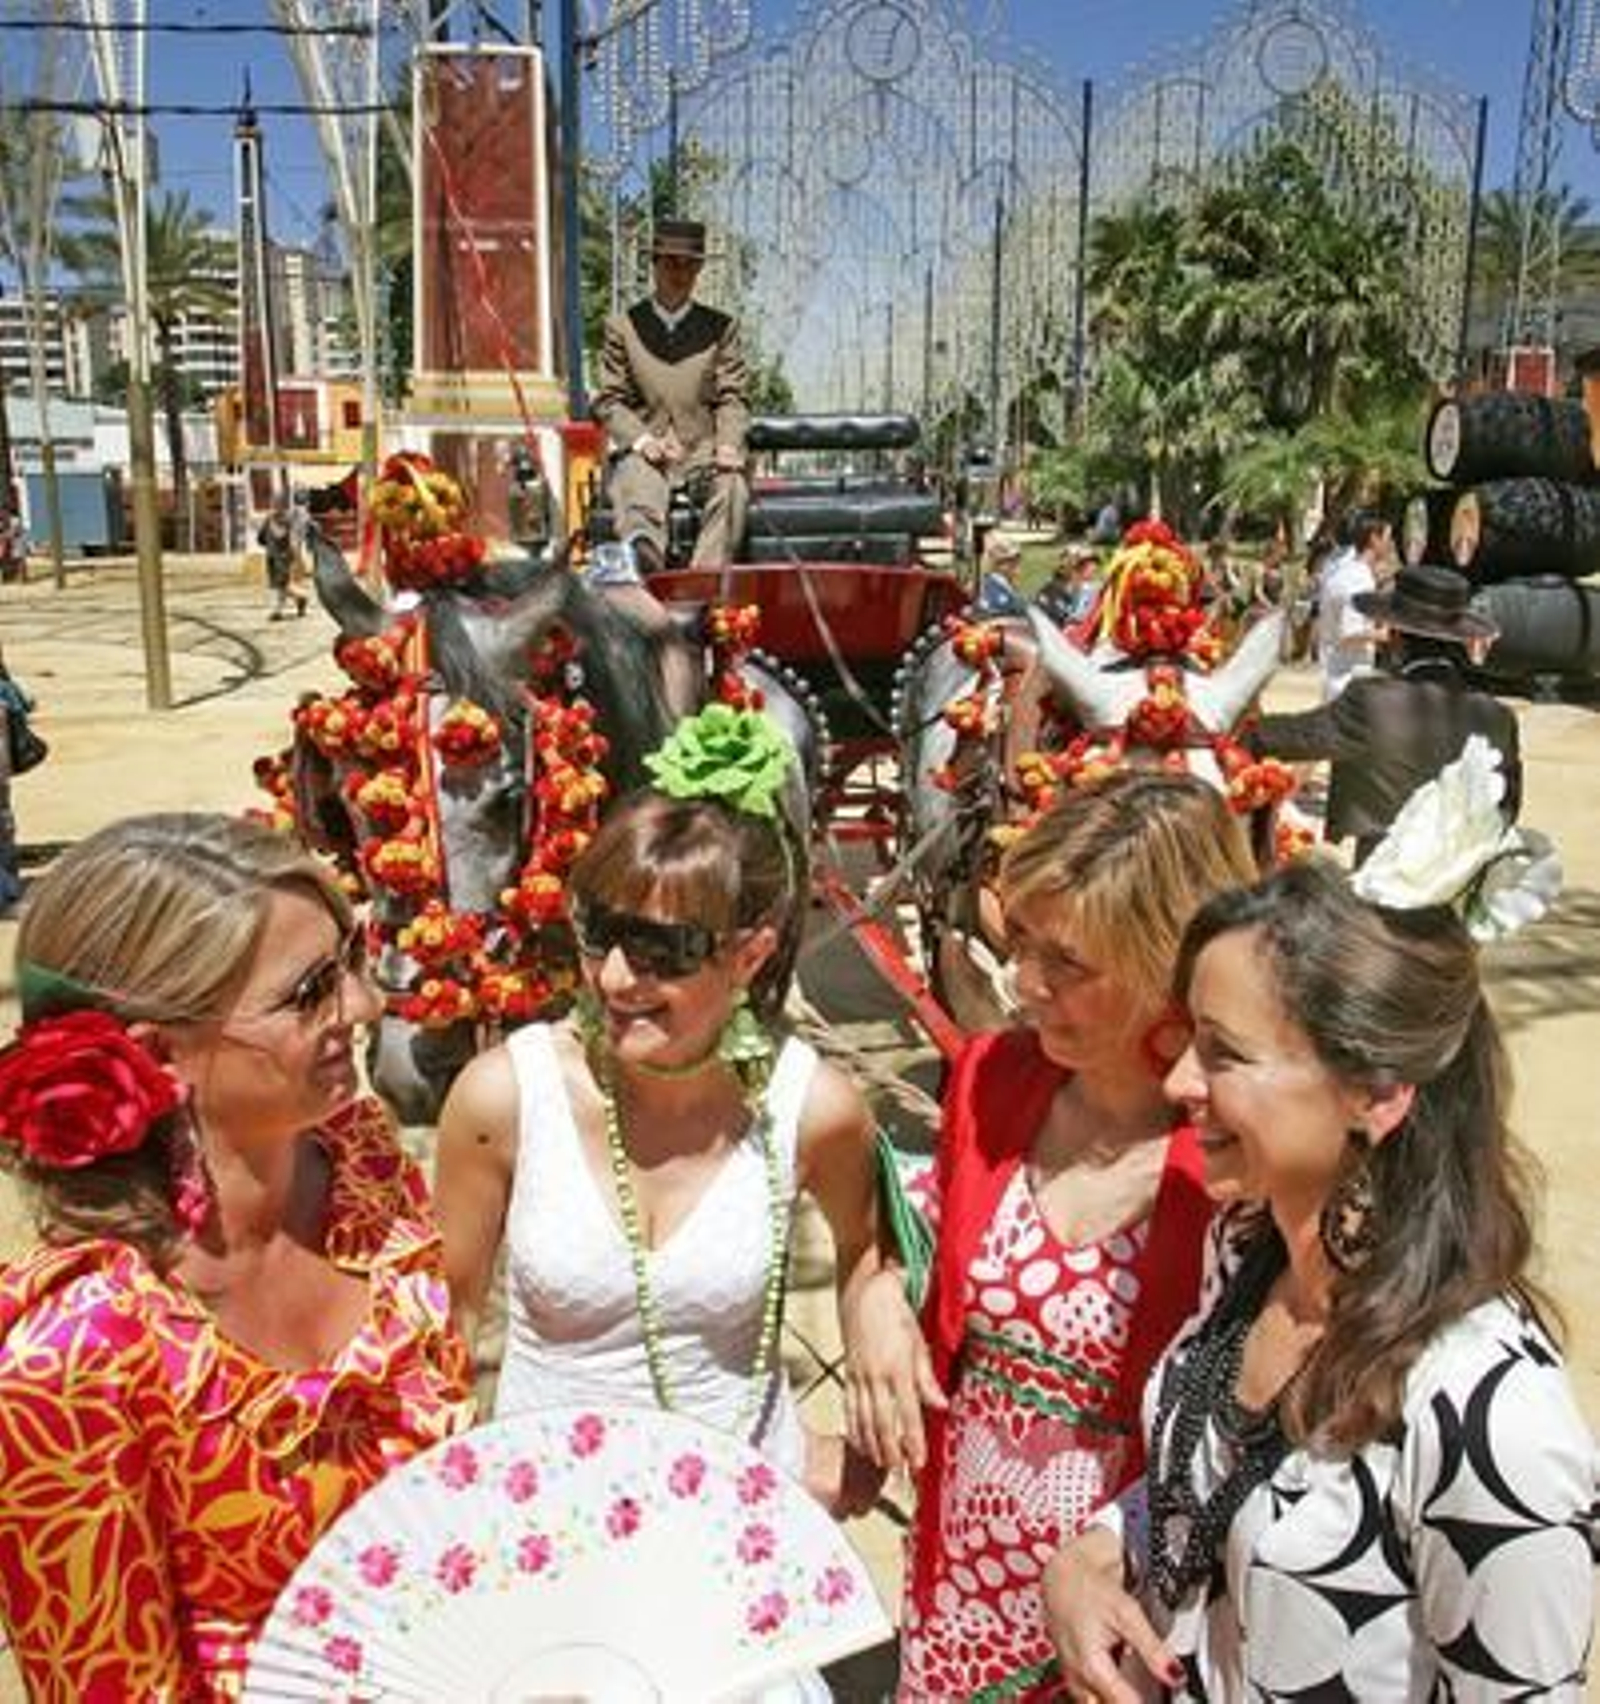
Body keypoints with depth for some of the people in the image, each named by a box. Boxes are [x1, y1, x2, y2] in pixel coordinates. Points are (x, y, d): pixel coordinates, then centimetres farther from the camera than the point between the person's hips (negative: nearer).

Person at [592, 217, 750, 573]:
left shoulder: (721, 327, 16)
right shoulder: (623, 326, 14)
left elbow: (734, 398, 11)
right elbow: (608, 401, 9)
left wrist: (728, 445, -10)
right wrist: (642, 440, -10)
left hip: (703, 448, 1)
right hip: (644, 451, -1)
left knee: (732, 486, -32)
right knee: (638, 491, -34)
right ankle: (646, 561, -63)